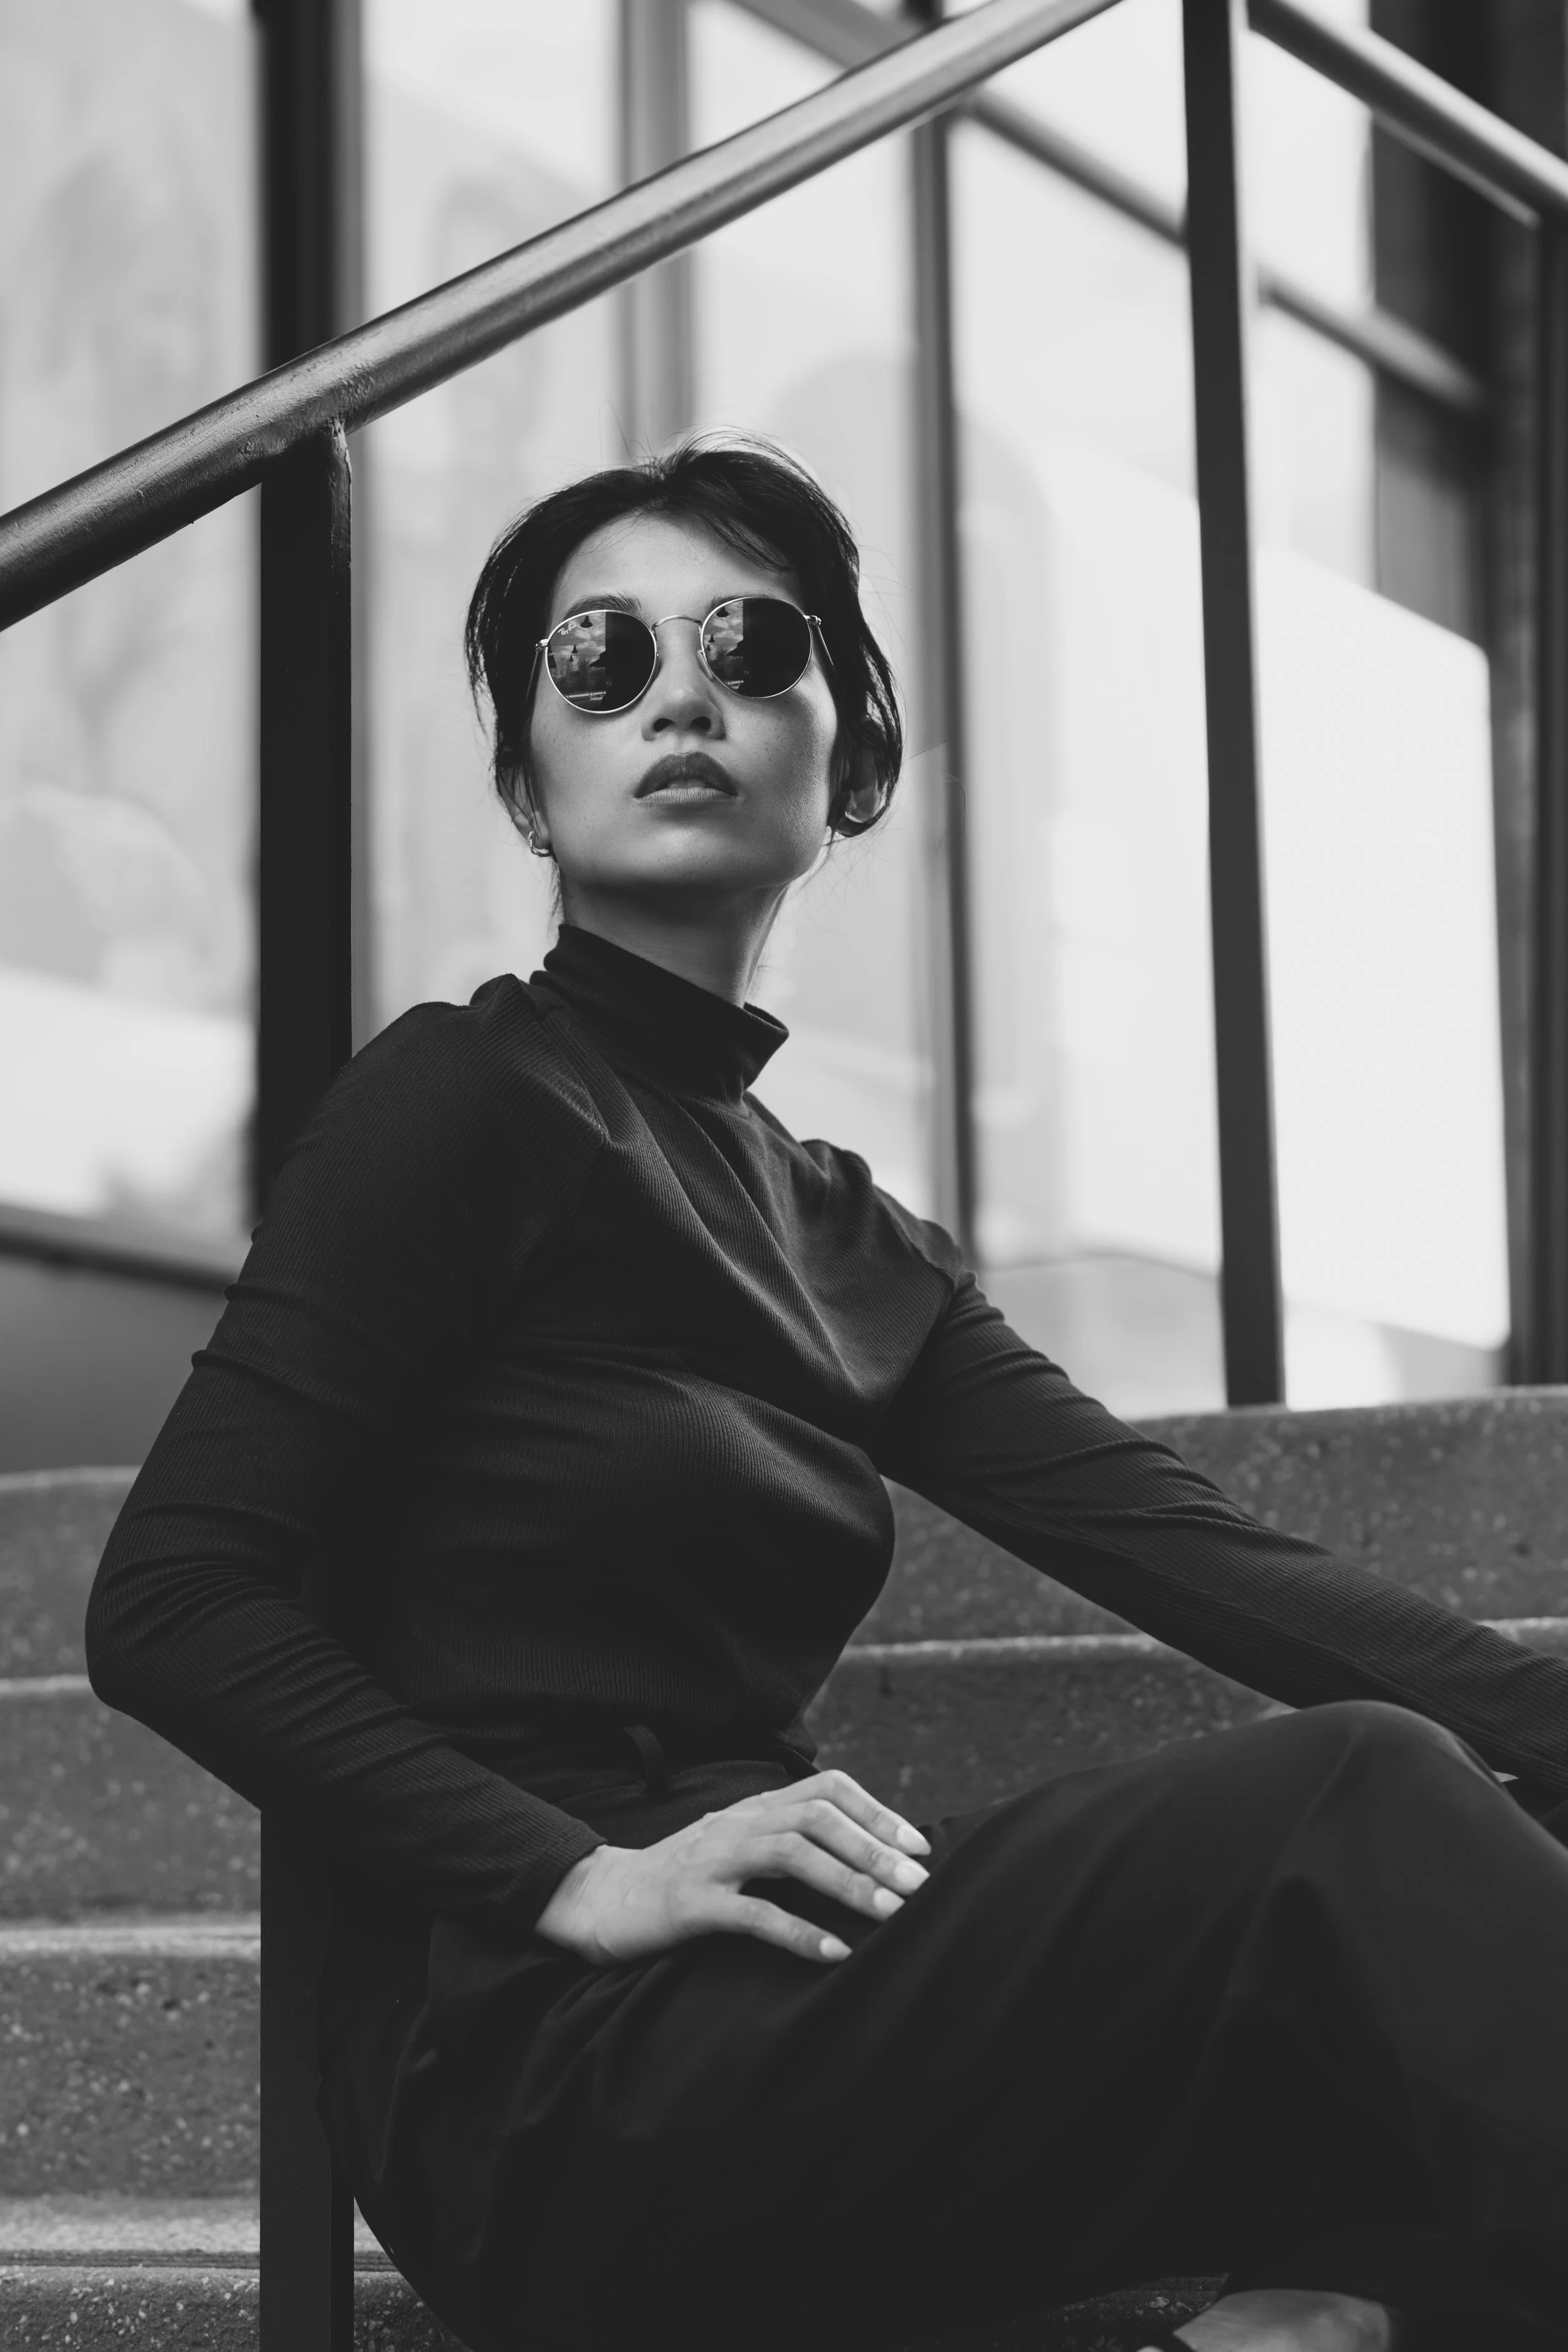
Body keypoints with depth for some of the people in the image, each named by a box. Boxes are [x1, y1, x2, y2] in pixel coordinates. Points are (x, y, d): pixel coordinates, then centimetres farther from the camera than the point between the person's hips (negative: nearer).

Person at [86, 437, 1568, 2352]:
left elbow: (1190, 1551, 8)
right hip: (536, 2058, -6)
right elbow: (170, 1603, -7)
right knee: (1349, 1804, -23)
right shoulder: (467, 1100, 0)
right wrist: (581, 1873, -19)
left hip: (757, 2026, 7)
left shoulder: (847, 1246, 20)